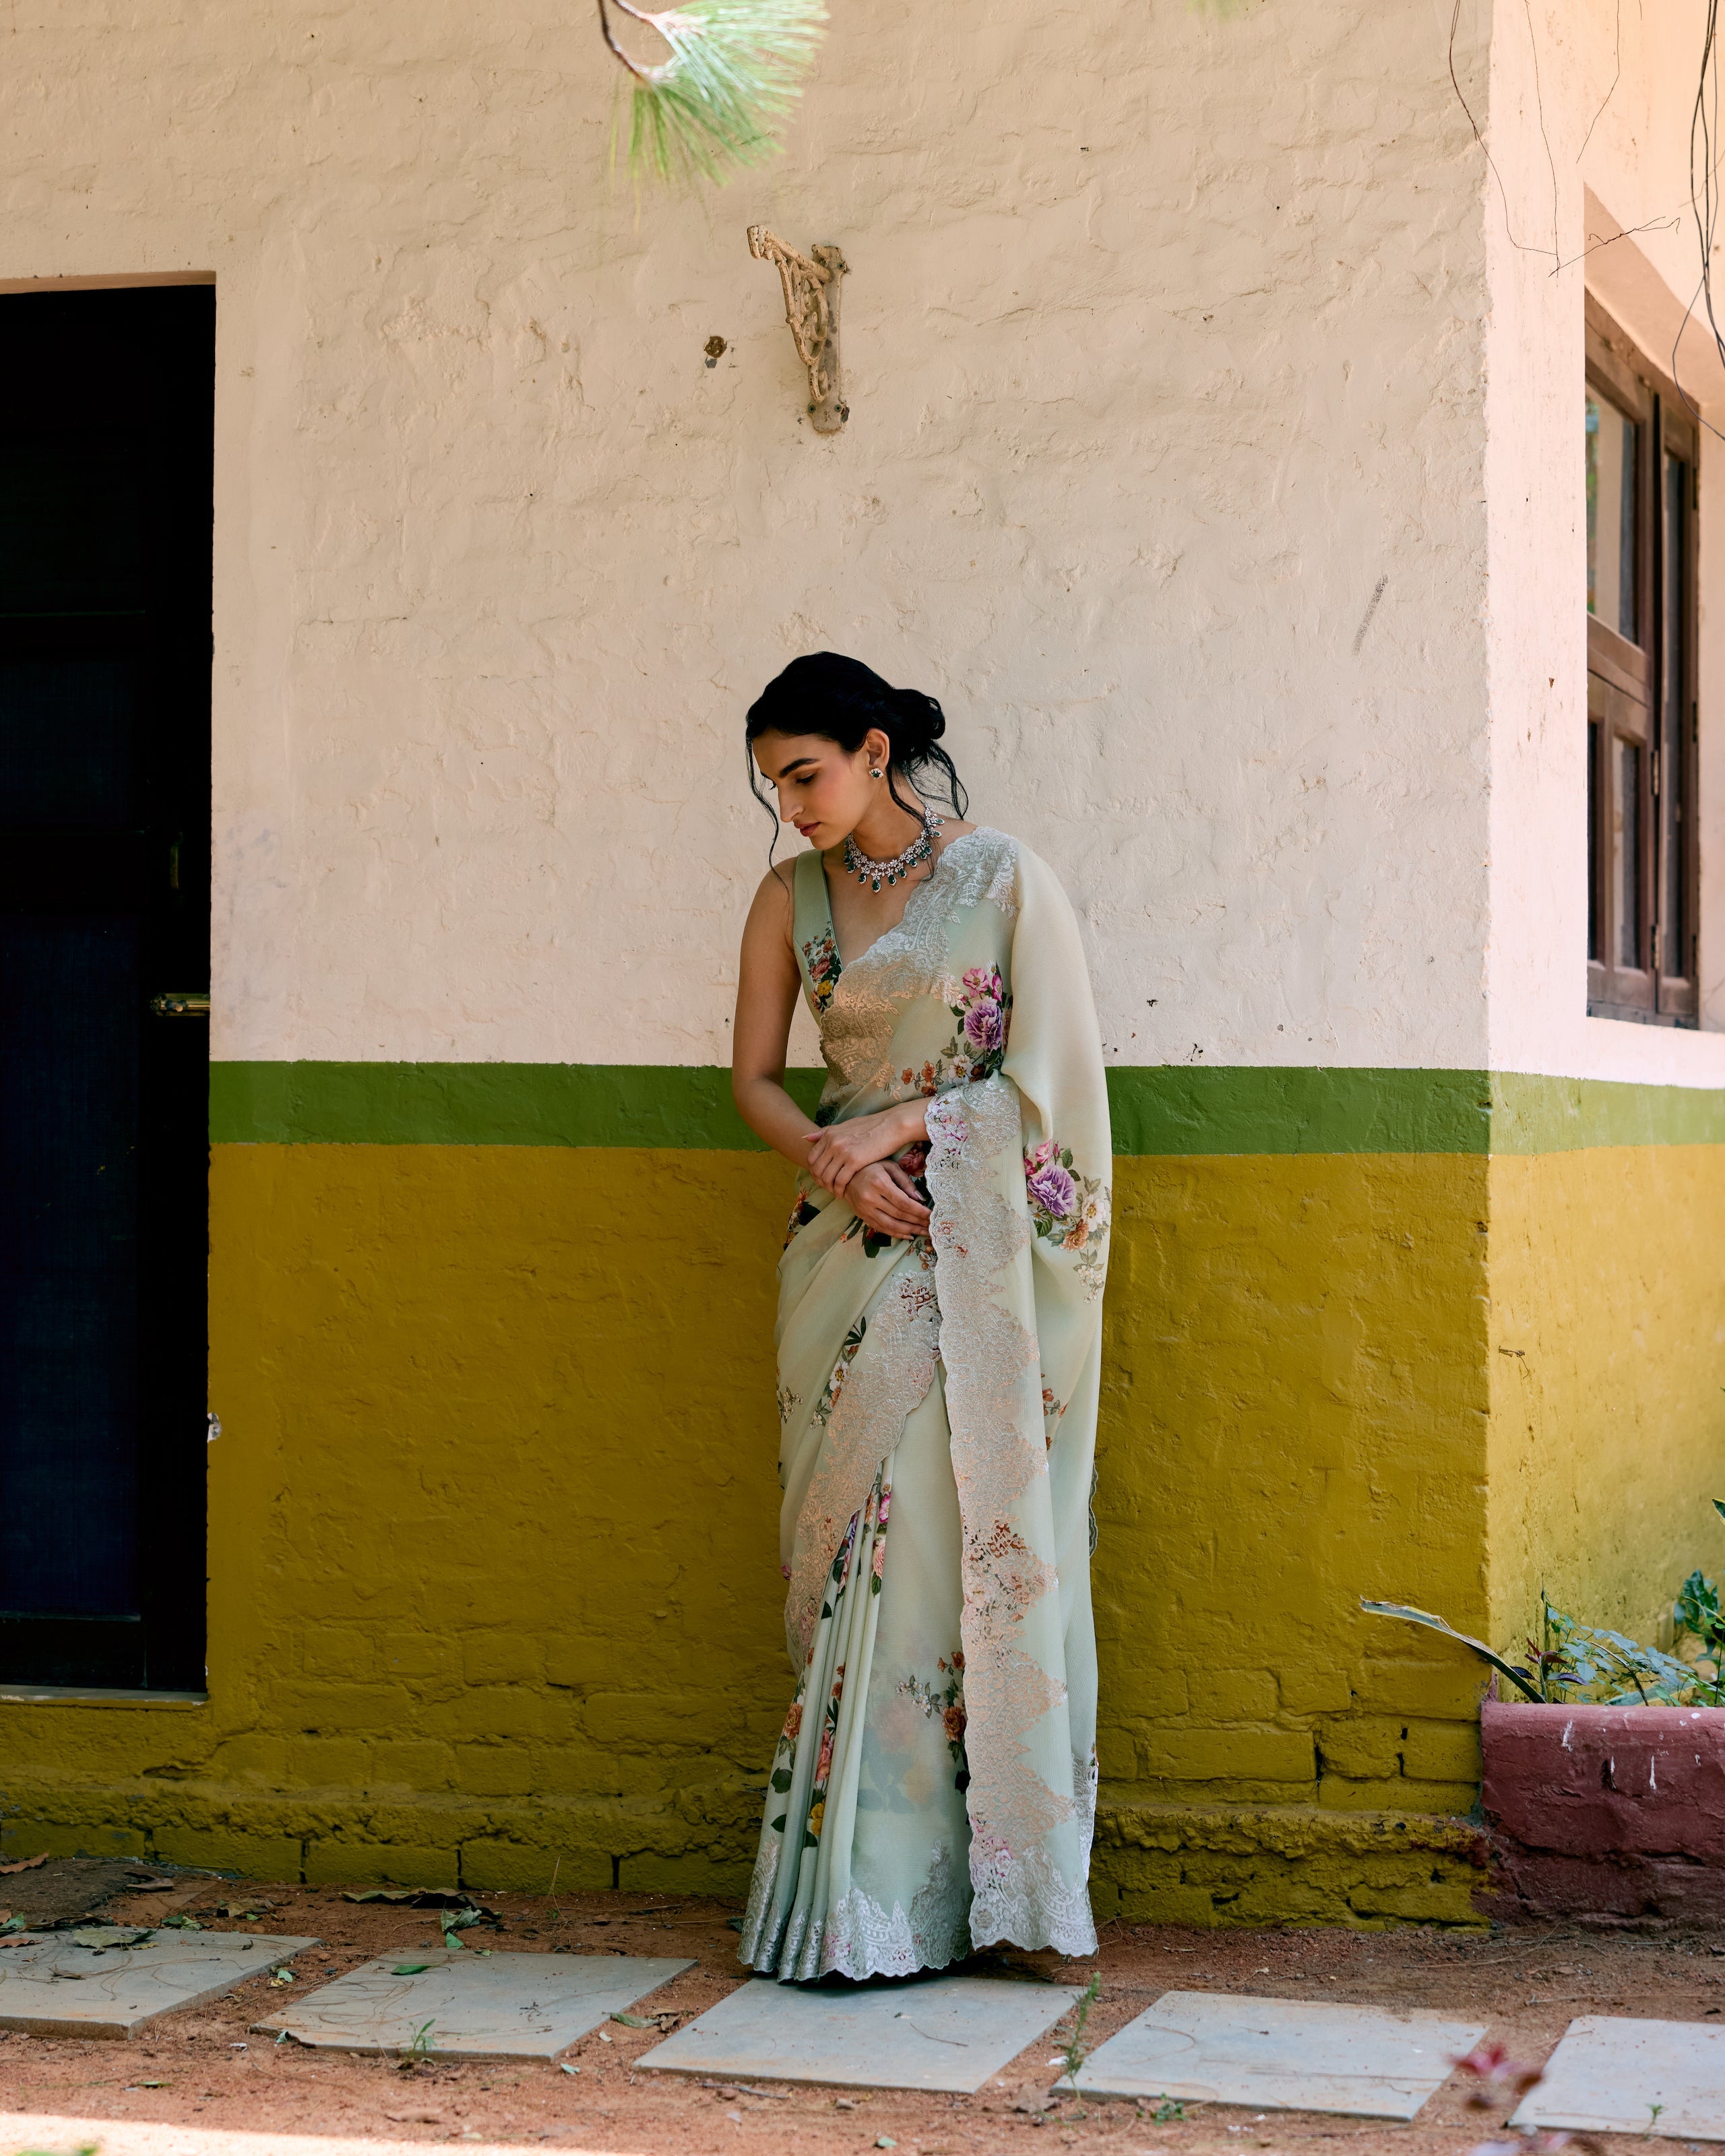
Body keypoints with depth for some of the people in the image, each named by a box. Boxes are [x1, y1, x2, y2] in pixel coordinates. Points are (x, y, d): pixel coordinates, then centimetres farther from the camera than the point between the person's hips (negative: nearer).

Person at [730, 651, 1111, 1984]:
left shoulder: (1004, 880, -3)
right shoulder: (792, 900, 9)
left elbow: (1044, 1076, -6)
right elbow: (754, 1077, 10)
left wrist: (894, 1126, -13)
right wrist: (835, 1161, -9)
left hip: (973, 1260, -4)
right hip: (851, 1250, 4)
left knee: (929, 1542, -8)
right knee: (856, 1548, 1)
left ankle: (890, 1895, -2)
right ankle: (853, 1878, 5)